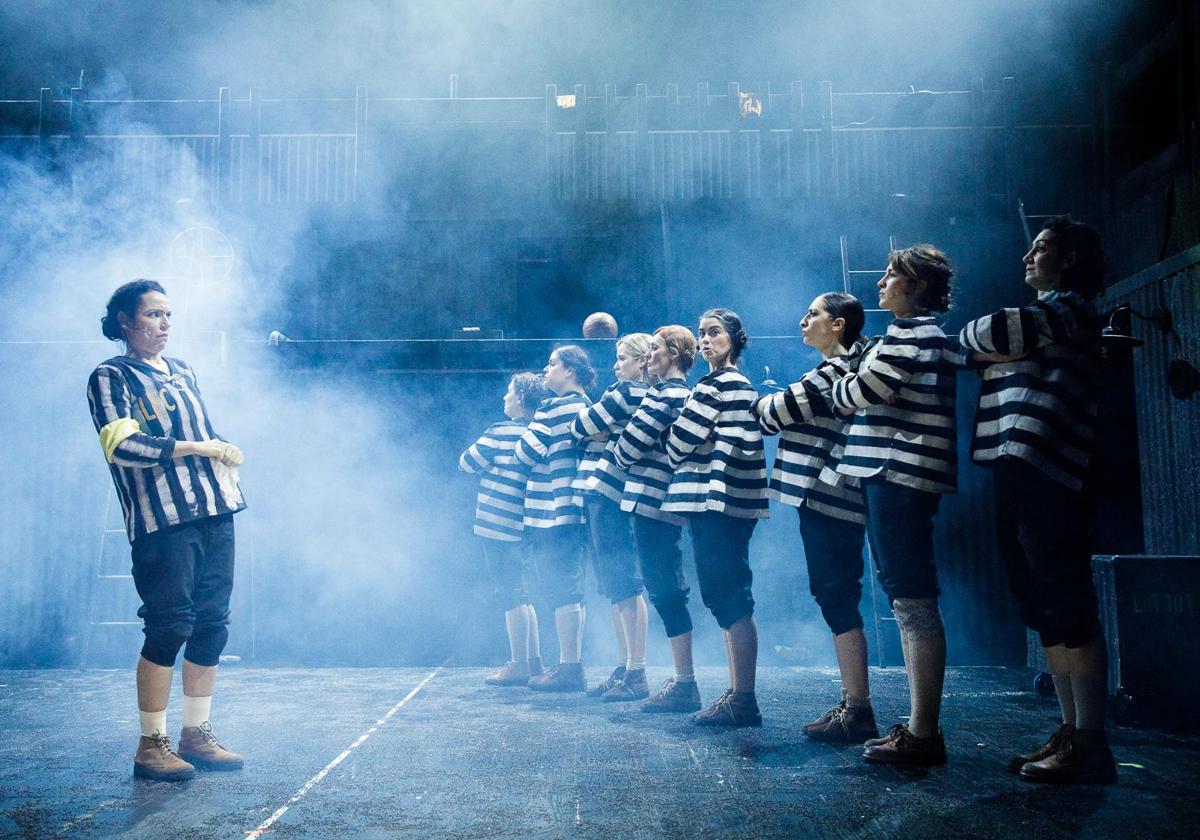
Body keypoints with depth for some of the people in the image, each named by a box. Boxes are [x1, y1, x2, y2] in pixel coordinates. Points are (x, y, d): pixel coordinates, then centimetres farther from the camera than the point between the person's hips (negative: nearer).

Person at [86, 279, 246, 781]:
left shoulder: (183, 372, 21)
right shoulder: (110, 377, 1)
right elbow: (120, 445, -12)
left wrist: (225, 451, 7)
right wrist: (193, 448, -13)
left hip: (214, 512, 7)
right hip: (162, 518, -6)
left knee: (212, 623, 6)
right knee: (170, 626, -7)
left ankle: (196, 735, 16)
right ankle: (151, 745, 6)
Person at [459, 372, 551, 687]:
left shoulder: (500, 432, -13)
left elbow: (466, 462, -4)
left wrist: (481, 450, 14)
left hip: (498, 525, -7)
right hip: (524, 525, 7)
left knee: (511, 595, -2)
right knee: (521, 595, 17)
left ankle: (519, 665, 2)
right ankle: (534, 661, 20)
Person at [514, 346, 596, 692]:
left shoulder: (553, 407, -12)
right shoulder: (587, 407, 14)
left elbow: (525, 455, -12)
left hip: (551, 512, -9)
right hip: (575, 511, 9)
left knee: (561, 592, -5)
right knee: (572, 590, 13)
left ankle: (567, 669, -1)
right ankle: (574, 665, 19)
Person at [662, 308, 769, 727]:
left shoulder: (716, 385, -11)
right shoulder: (739, 384, 20)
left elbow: (679, 441, -9)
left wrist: (672, 444, 10)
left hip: (717, 503, -11)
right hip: (723, 501, 11)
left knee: (729, 600, -9)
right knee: (728, 599, 12)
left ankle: (743, 700, -6)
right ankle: (737, 694, 18)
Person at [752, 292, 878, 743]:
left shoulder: (836, 370, -11)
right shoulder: (836, 371, 21)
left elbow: (779, 410, -11)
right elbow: (789, 412, 20)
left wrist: (761, 403, 8)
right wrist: (772, 405, 3)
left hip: (825, 499, -10)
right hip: (827, 499, 10)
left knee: (836, 598, -9)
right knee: (836, 599, 12)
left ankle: (858, 710, -6)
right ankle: (851, 704, 18)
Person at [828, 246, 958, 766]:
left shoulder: (910, 329, -8)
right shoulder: (918, 332, 24)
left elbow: (862, 392, -14)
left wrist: (841, 388, 6)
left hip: (900, 472, -11)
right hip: (891, 473, 11)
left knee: (913, 603, -10)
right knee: (907, 600, 11)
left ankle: (923, 735, -7)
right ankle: (920, 727, 17)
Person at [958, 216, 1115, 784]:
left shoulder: (1070, 307, 2)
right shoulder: (1039, 318, 30)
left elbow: (998, 334, -12)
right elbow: (1003, 350, 17)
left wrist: (971, 337, 6)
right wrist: (989, 347, -1)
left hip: (1044, 470, -9)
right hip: (1017, 471, 9)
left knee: (1067, 607, -10)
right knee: (1044, 610, 7)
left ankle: (1090, 743, -9)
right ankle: (1070, 733, 11)